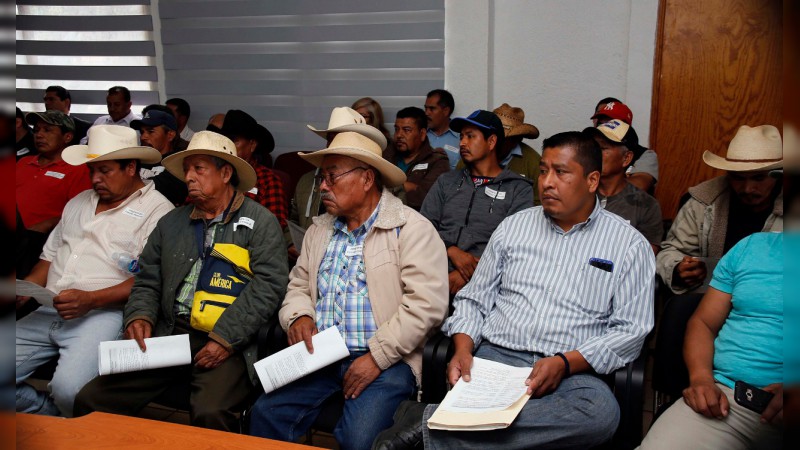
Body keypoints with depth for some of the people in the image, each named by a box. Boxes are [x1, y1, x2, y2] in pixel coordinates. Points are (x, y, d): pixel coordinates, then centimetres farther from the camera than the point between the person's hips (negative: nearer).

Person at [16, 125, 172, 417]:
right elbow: (50, 256, 25)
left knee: (68, 388, -28)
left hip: (103, 314, -7)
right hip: (48, 313, 7)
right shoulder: (78, 203, 21)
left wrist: (91, 300, -19)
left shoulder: (156, 210, -3)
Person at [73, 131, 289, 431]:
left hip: (227, 343, -5)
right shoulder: (171, 223, 18)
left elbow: (268, 285, -8)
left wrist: (224, 338, -15)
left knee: (210, 413, -31)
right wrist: (140, 315, -2)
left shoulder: (261, 223, 2)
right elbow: (148, 281, 19)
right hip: (168, 336, 5)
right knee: (90, 400, -8)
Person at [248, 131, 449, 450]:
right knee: (265, 414, -17)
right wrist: (299, 316, -3)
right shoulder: (319, 230, 15)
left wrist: (377, 357, -16)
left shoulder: (412, 229, -6)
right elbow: (298, 286, 20)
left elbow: (426, 303, -14)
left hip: (385, 360, -5)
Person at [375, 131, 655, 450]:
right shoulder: (513, 227, 15)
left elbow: (631, 331, 1)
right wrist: (463, 348, -4)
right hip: (493, 358, 0)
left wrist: (565, 363, -13)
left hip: (571, 373, 1)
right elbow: (474, 300, 16)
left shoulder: (629, 244, 7)